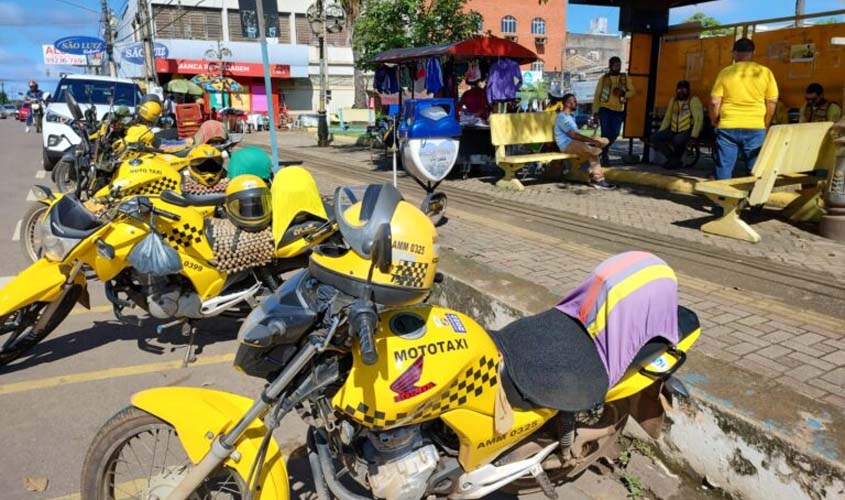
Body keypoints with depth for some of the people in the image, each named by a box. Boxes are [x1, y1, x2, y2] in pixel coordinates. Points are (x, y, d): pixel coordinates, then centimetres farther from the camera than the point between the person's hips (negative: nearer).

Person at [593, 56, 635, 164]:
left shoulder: (625, 78, 7)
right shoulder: (604, 78, 2)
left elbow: (632, 91, 4)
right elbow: (597, 95, 2)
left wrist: (624, 94, -17)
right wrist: (596, 111, -4)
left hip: (618, 110, 3)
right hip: (605, 109, -3)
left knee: (615, 133, 4)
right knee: (606, 132, -6)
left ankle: (603, 150, 27)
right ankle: (604, 154, 8)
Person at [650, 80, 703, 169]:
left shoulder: (694, 100, -6)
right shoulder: (673, 100, 14)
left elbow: (698, 119, -13)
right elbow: (667, 118, 17)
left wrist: (694, 136, -23)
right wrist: (660, 133, 7)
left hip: (687, 131, -6)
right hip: (673, 131, 6)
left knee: (677, 140, -37)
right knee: (655, 137, -16)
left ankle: (675, 160, -8)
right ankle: (672, 157, -8)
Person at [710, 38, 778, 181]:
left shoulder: (725, 72, -1)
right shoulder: (765, 72, 2)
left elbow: (714, 102, -3)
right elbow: (772, 102, 5)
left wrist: (715, 122, 13)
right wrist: (765, 125, 18)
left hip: (728, 127, 0)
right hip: (755, 127, 1)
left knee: (724, 168, 6)